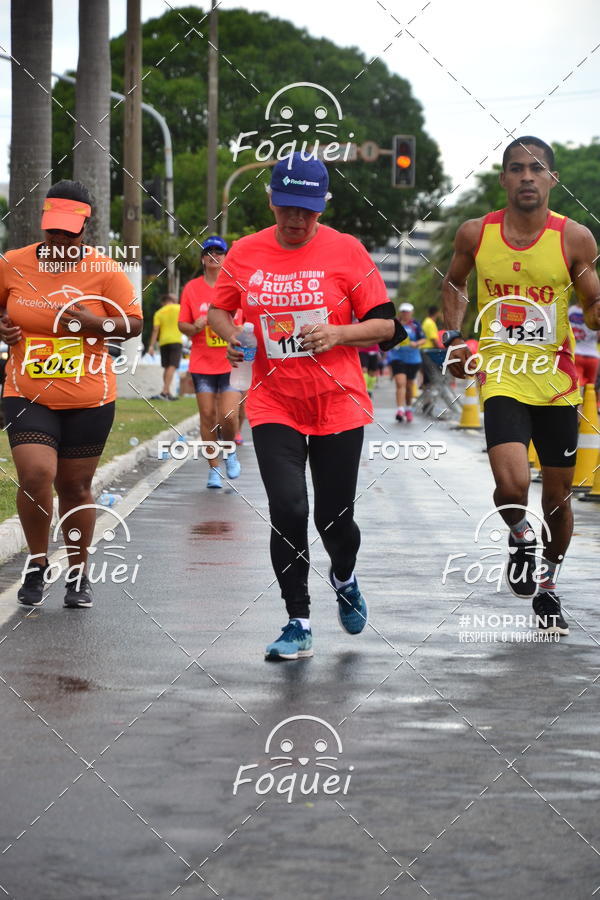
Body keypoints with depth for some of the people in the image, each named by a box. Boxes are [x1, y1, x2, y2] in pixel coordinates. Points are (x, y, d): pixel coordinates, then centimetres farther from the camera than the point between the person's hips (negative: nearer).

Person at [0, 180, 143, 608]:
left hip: (89, 400, 0)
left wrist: (92, 321, -16)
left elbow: (134, 323, 0)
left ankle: (78, 574, 25)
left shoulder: (105, 271, -3)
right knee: (35, 475, -18)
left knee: (76, 486, 8)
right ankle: (37, 564, 4)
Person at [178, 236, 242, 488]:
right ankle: (213, 469, 11)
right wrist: (195, 328, -13)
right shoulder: (192, 288, 5)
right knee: (207, 415, 0)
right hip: (202, 363, 1)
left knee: (229, 415, -12)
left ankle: (230, 451, 18)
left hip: (231, 362, -1)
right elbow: (182, 324, 8)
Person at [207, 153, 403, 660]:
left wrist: (337, 334, -18)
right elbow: (218, 309, 17)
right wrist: (232, 337, -5)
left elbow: (387, 325, -2)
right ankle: (298, 624, -2)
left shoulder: (346, 251, -4)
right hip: (273, 405, 1)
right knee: (288, 509, -15)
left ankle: (344, 579, 40)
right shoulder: (245, 254, 2)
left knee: (334, 517, 5)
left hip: (338, 405, -1)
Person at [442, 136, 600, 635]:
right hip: (501, 378, -1)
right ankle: (521, 538, 16)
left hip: (557, 381, 1)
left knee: (558, 495, 10)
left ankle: (547, 584, 35)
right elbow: (454, 283, 16)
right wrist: (455, 338, 2)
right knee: (512, 487, -20)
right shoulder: (476, 234, -3)